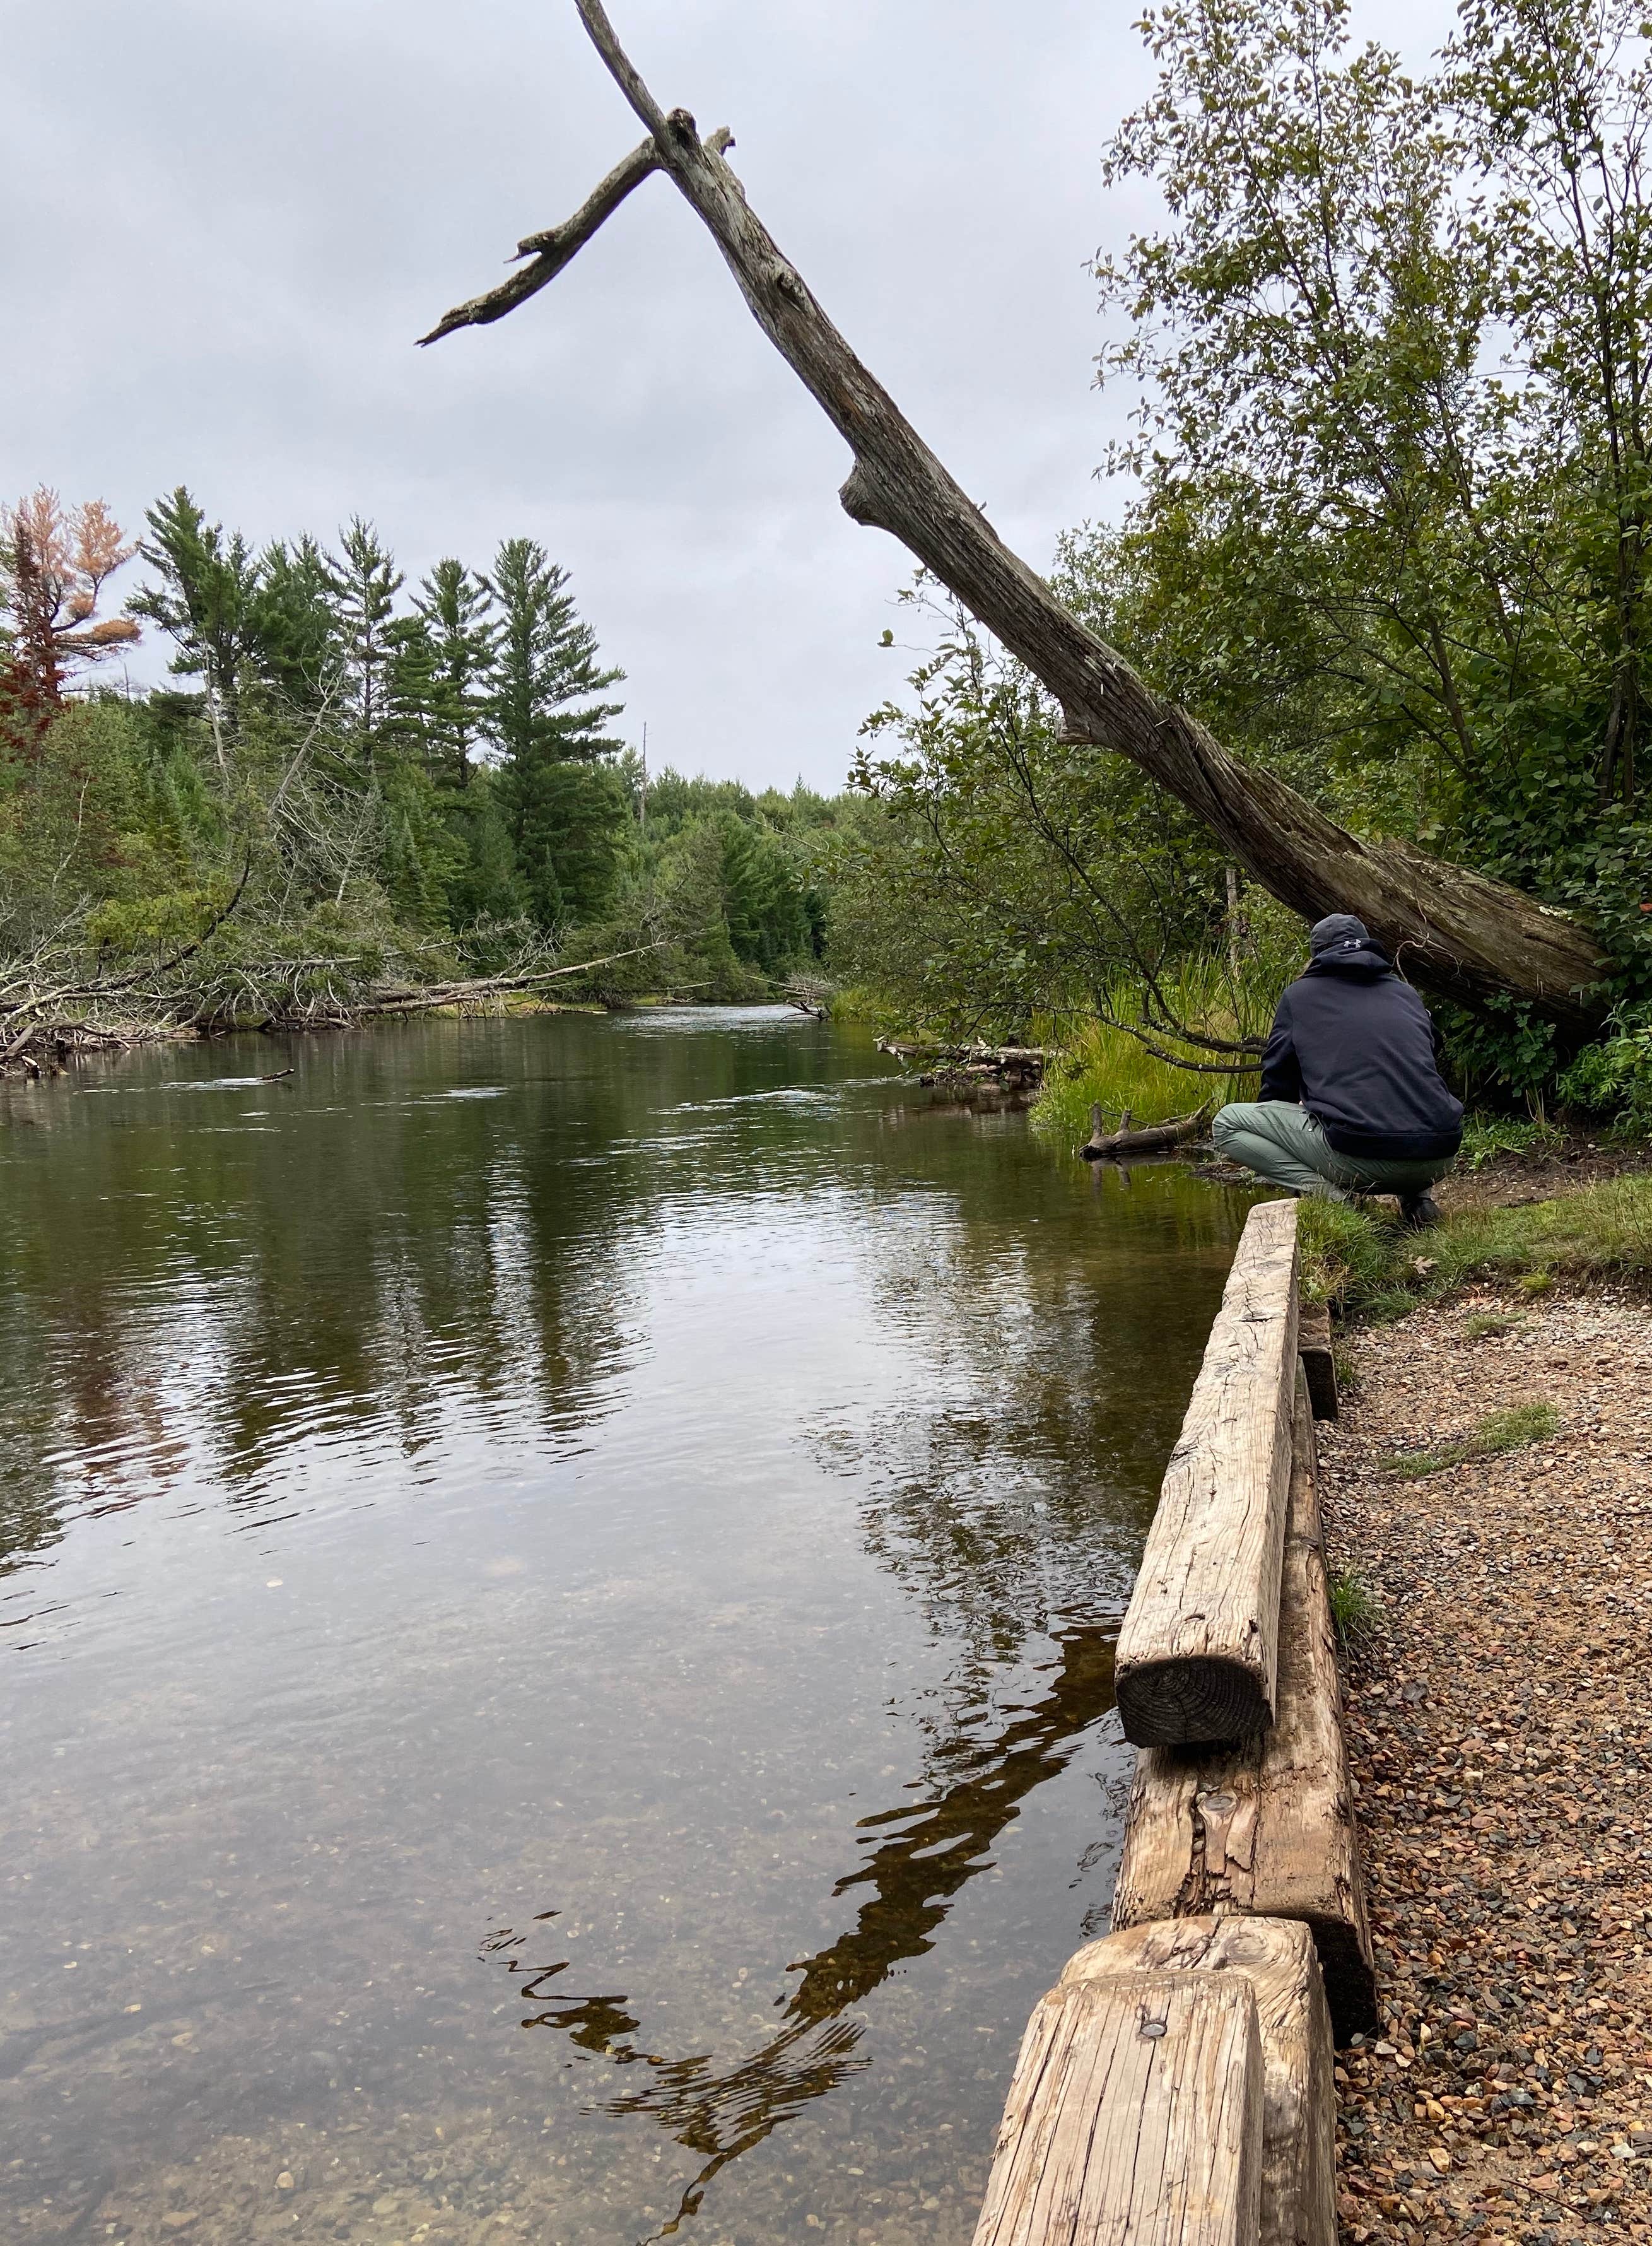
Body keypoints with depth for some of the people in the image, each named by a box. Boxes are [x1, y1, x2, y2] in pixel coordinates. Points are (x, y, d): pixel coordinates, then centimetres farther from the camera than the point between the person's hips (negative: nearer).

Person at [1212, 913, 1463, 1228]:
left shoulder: (1300, 994, 12)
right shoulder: (1407, 993, 22)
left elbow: (1277, 1079, 14)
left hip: (1361, 1154, -5)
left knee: (1227, 1124, 10)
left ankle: (1329, 1194, -7)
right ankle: (1416, 1195, 14)